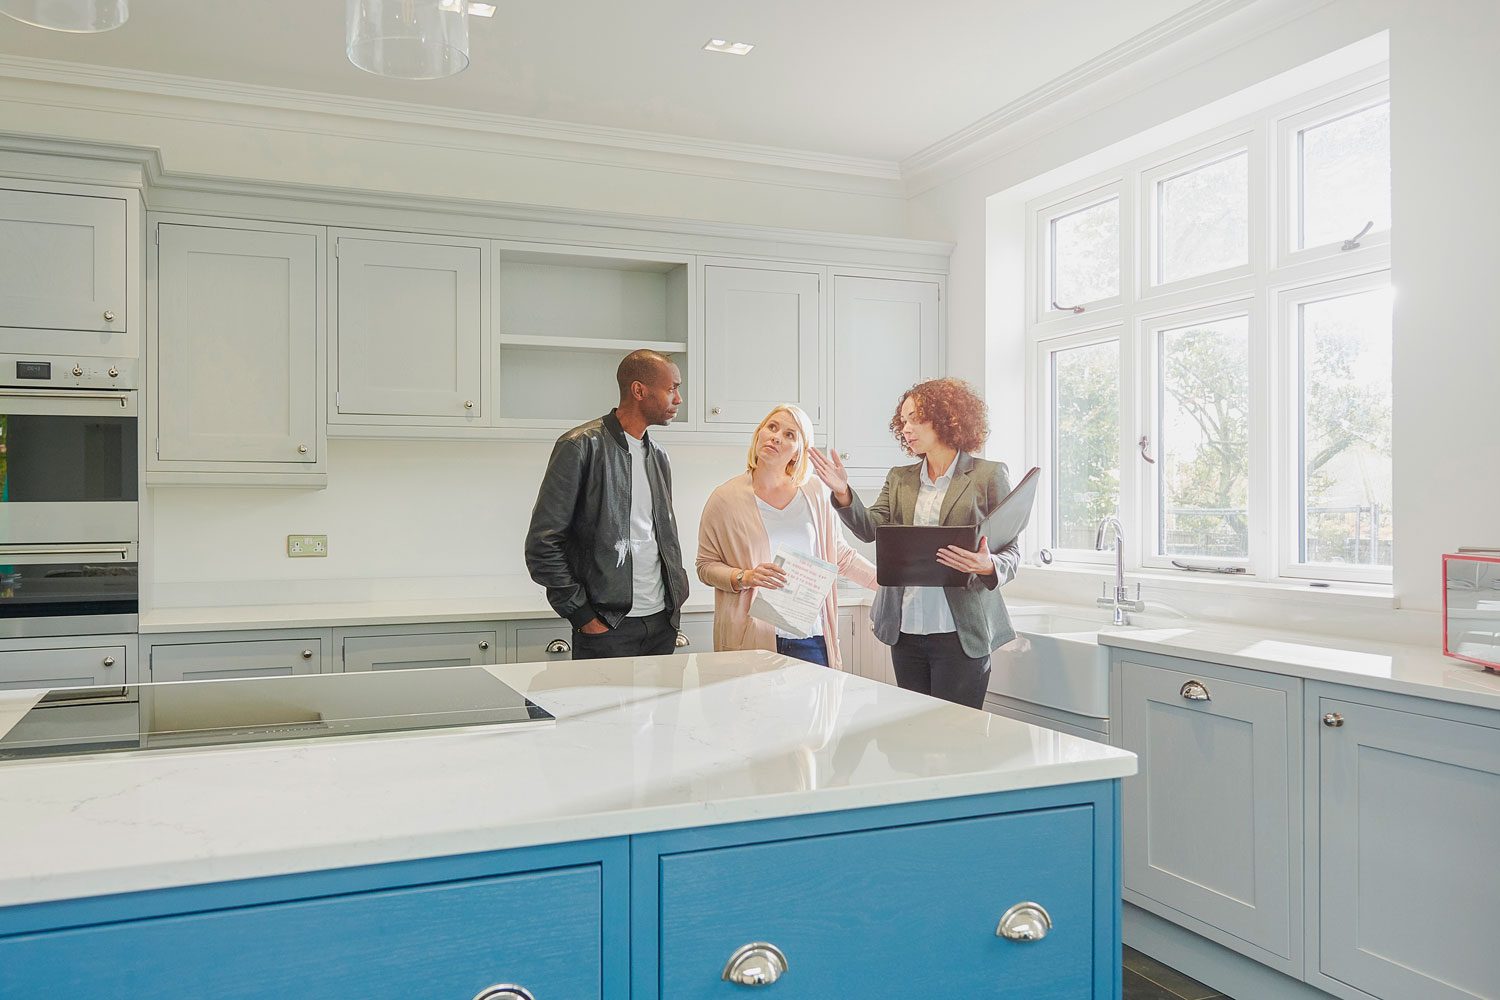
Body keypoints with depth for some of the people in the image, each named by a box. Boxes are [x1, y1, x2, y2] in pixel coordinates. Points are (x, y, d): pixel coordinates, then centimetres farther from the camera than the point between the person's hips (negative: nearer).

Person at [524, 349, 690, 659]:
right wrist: (583, 615, -13)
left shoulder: (658, 456, 14)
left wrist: (676, 597, 9)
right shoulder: (582, 446, -9)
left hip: (662, 623, 7)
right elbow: (542, 544, -12)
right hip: (606, 627, -6)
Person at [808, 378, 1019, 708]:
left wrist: (988, 566, -22)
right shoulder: (899, 478, 14)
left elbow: (1011, 552, 0)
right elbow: (871, 528, 1)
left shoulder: (989, 475, 0)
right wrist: (842, 492, -15)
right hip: (905, 631, 5)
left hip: (960, 633, -4)